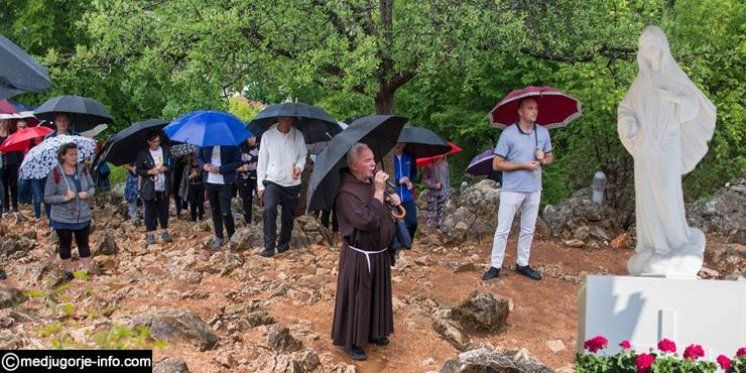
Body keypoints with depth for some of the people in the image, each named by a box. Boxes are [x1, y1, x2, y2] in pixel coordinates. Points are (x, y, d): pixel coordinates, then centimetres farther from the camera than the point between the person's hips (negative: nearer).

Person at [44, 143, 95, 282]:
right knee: (65, 245, 14)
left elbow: (92, 187, 7)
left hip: (83, 216, 3)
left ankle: (87, 271, 25)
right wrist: (64, 197, -27)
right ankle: (68, 272, 30)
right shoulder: (55, 173, -16)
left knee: (84, 244, 14)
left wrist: (88, 194, -15)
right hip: (62, 218, -3)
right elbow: (47, 197, -13)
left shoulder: (82, 169, -5)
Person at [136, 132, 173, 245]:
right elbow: (138, 170, -3)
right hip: (149, 188, -3)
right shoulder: (143, 154, -4)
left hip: (164, 187, 3)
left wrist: (165, 168, -11)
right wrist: (150, 172, -19)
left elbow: (171, 165, 10)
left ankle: (164, 232, 21)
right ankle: (150, 234, 7)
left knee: (164, 210, 9)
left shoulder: (165, 151, 4)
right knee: (150, 211, 1)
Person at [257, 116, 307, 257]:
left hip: (292, 184, 2)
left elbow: (303, 155, 4)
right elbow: (262, 161, 0)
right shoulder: (267, 135, -4)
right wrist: (261, 185, -1)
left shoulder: (298, 135, -1)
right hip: (273, 182, -2)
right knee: (269, 209, -23)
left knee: (289, 216, 11)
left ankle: (283, 244, 30)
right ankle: (269, 246, -18)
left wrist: (299, 166, -19)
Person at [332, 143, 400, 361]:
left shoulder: (373, 182, 4)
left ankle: (374, 332, 38)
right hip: (358, 256, -8)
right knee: (357, 298, 4)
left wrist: (393, 198, 1)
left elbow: (385, 213, 24)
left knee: (378, 294, 20)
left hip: (380, 253, 8)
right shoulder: (347, 193, -23)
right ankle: (351, 342, 18)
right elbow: (368, 220, -31)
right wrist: (379, 192, -26)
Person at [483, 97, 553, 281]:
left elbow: (550, 157, 15)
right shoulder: (508, 134, -10)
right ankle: (496, 266, 6)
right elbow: (497, 164, -10)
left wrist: (542, 160, -9)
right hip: (512, 189, -5)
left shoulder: (543, 133, 4)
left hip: (534, 189, 5)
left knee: (528, 230, 13)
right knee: (503, 230, -1)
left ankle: (522, 264, 24)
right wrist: (523, 165, -17)